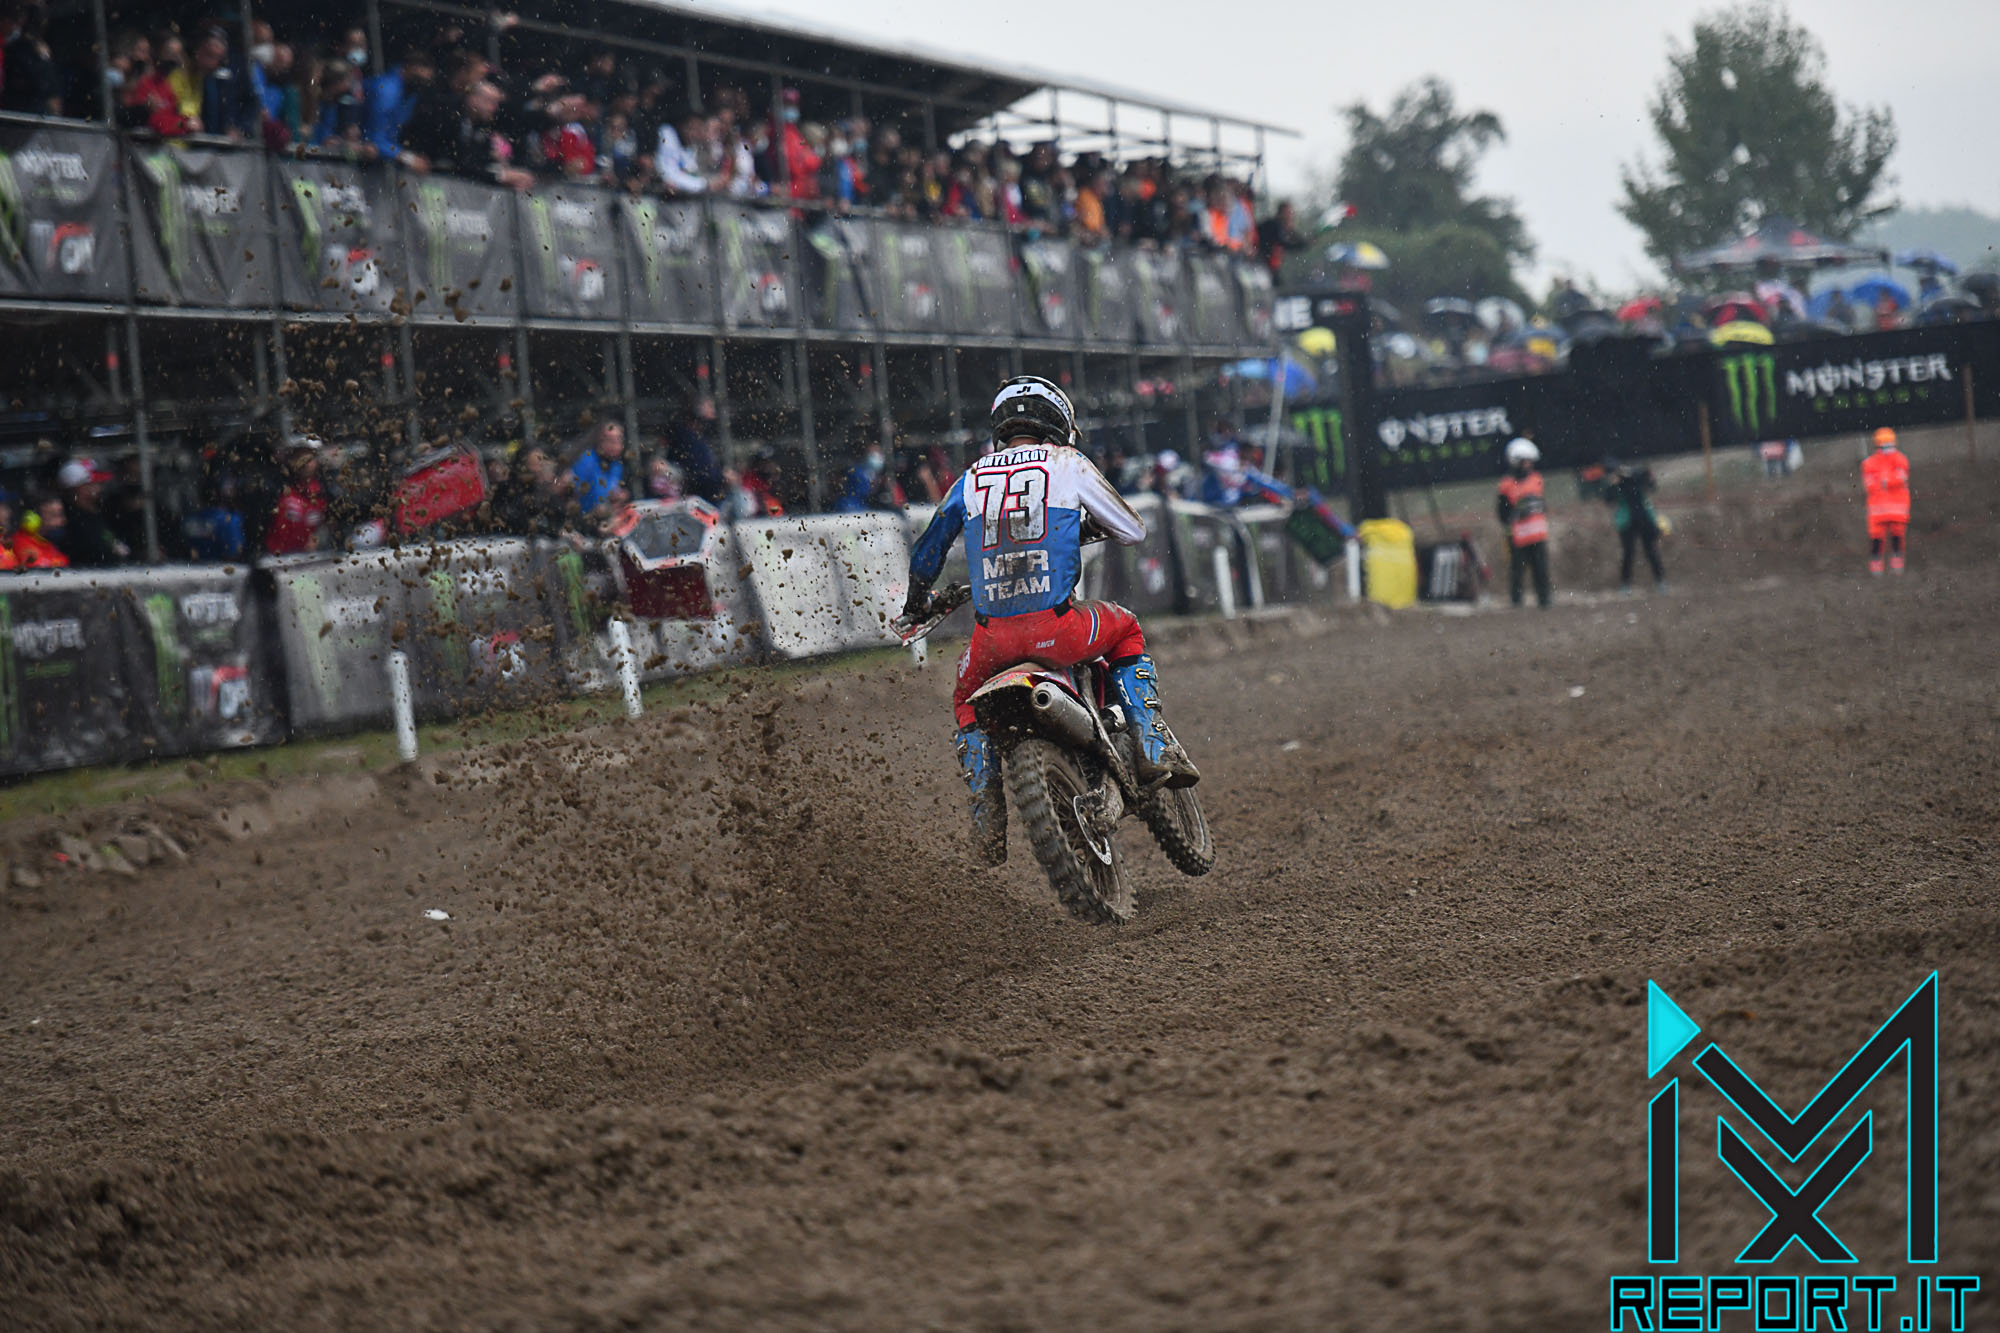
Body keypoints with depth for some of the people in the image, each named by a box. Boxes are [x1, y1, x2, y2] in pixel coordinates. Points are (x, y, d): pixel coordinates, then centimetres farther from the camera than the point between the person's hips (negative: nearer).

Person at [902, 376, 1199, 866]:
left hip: (993, 637, 2)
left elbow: (924, 557, 23)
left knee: (968, 705, 31)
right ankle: (1153, 747, 17)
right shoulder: (1067, 465, 5)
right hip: (1057, 630, -2)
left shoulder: (971, 480, 14)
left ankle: (987, 831, 21)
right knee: (1126, 631, 30)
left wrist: (917, 605, 42)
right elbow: (1133, 531, 13)